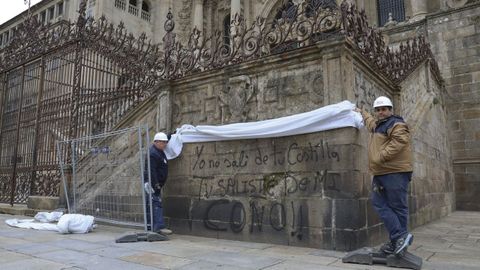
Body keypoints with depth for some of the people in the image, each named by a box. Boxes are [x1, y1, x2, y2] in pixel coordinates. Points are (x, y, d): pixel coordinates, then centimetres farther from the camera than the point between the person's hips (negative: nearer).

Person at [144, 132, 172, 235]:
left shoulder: (159, 152, 13)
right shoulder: (152, 154, -17)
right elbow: (151, 170, -24)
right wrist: (156, 184, -27)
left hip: (156, 183, 10)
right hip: (153, 183, -10)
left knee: (151, 205, 14)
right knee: (156, 204, -13)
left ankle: (149, 226, 21)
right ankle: (159, 227, -16)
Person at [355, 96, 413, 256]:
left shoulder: (397, 124, -5)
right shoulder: (377, 124, 25)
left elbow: (398, 142, -22)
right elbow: (370, 121, 49)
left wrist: (381, 157, -22)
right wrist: (362, 112, 61)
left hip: (396, 172, -9)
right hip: (380, 173, 9)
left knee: (398, 207, -5)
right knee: (379, 204, 1)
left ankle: (399, 236, 1)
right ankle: (400, 237, 1)